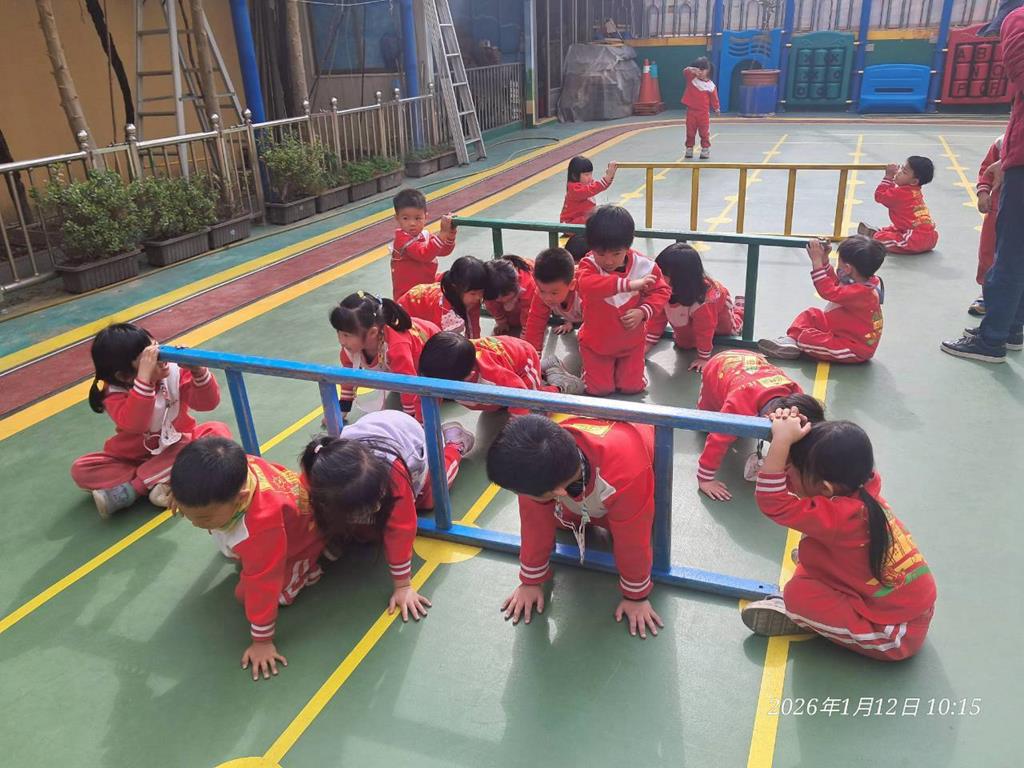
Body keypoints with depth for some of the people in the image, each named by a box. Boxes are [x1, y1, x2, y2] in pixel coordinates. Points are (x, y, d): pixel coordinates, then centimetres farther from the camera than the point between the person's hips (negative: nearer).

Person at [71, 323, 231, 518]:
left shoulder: (174, 371, -13)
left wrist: (197, 371, -36)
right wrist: (144, 377, -46)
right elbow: (135, 424, -38)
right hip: (133, 459, -1)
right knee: (81, 470, -18)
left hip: (178, 450, 2)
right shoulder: (115, 394, -18)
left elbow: (208, 403, -19)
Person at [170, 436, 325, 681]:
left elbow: (263, 587, -39)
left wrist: (262, 641, -27)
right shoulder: (229, 471, -36)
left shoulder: (260, 529, -52)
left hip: (301, 539, -6)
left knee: (248, 593, -10)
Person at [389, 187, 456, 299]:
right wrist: (443, 233, -35)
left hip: (427, 286, 9)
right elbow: (424, 254, -31)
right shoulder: (402, 239, -18)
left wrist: (450, 233, -13)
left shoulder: (424, 234, 7)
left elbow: (444, 251, 6)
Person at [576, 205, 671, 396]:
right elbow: (586, 284, -48)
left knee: (632, 387, 5)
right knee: (598, 389, 2)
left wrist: (643, 312, -23)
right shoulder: (589, 265, -24)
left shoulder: (643, 266, -18)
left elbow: (662, 291, -3)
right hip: (596, 342, -1)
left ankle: (622, 361, 37)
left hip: (631, 341, 2)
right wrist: (629, 284, -54)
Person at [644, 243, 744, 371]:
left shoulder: (703, 299, -51)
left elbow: (705, 330, -40)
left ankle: (739, 306, 51)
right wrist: (646, 346, -28)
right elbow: (657, 319, -26)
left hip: (719, 303, -3)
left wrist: (703, 358, -32)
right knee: (683, 343, 3)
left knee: (730, 328, 22)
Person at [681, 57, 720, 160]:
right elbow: (685, 72, -20)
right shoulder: (691, 78, -1)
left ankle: (705, 150, 13)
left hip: (704, 113, -1)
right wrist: (691, 69, -40)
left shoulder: (710, 85, -4)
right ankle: (689, 149, 20)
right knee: (690, 132, 9)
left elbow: (714, 98, 4)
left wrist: (716, 108, 4)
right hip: (691, 111, 1)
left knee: (704, 132, 4)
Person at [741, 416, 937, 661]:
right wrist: (792, 429, -12)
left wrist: (782, 440, -38)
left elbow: (771, 500, -36)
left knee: (797, 593, -16)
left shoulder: (838, 517, -33)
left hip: (896, 636, -8)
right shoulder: (864, 487, -9)